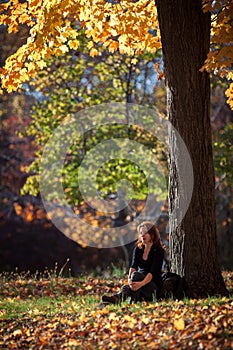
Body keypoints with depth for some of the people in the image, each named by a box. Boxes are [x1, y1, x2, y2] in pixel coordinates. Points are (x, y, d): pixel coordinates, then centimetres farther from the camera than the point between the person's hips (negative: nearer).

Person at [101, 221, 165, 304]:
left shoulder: (158, 250, -7)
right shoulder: (138, 249, 8)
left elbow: (153, 272, -20)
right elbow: (133, 266, -8)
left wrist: (141, 283, -38)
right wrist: (129, 279, -31)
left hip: (154, 286, -5)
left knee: (136, 274, -35)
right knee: (125, 287, -30)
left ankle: (118, 297, -58)